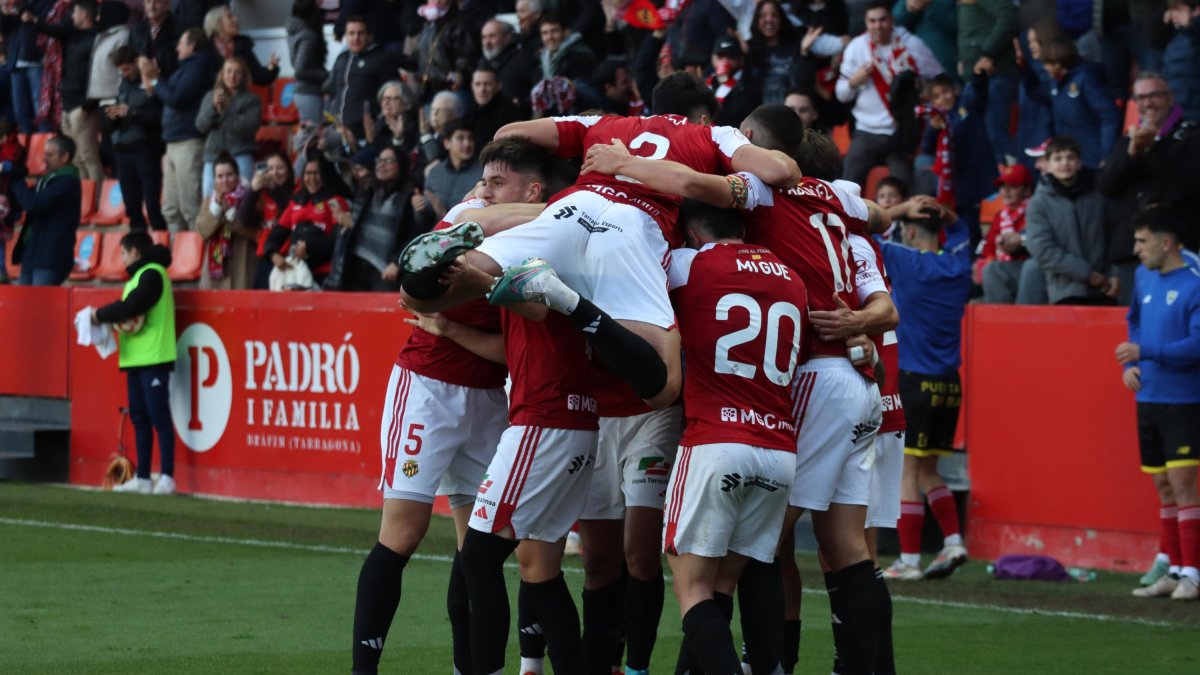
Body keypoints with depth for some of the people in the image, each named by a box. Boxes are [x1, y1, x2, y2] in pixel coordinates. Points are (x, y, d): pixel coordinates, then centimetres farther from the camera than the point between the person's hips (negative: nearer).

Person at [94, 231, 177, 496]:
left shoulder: (152, 275, -9)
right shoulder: (139, 275, 21)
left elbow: (131, 308, -19)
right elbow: (128, 308, 16)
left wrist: (101, 315, -7)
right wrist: (106, 316, -3)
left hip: (154, 358, -10)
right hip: (137, 358, 10)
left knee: (159, 417, -10)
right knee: (139, 417, 9)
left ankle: (167, 477, -11)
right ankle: (143, 478, 12)